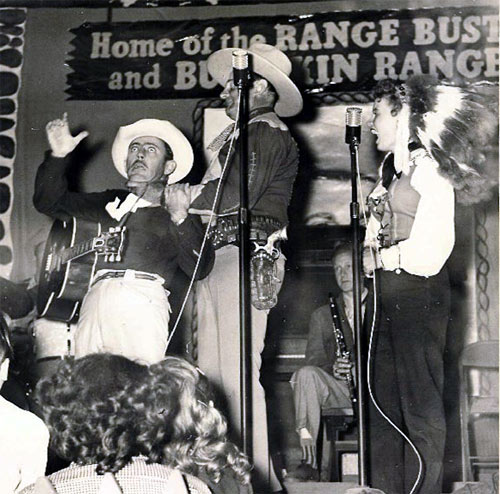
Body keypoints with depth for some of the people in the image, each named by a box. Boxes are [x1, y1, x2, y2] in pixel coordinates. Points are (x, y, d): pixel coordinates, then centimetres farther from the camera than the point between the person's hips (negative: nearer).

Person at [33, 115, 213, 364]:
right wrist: (59, 156, 16)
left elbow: (199, 268, 2)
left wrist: (180, 218, -10)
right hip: (97, 296, 3)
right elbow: (49, 202, 28)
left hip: (144, 299, -3)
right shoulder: (111, 201, 28)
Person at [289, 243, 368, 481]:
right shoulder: (322, 315, 21)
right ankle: (309, 459, -33)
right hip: (338, 390, 2)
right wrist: (332, 368, -15)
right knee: (306, 373, -29)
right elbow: (314, 360, 8)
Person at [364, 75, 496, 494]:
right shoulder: (391, 169, 18)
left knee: (420, 401, -3)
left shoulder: (428, 168, -6)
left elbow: (432, 246, -13)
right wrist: (366, 258, 1)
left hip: (418, 292, -8)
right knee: (384, 400, 7)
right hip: (387, 295, 8)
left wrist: (380, 260, -6)